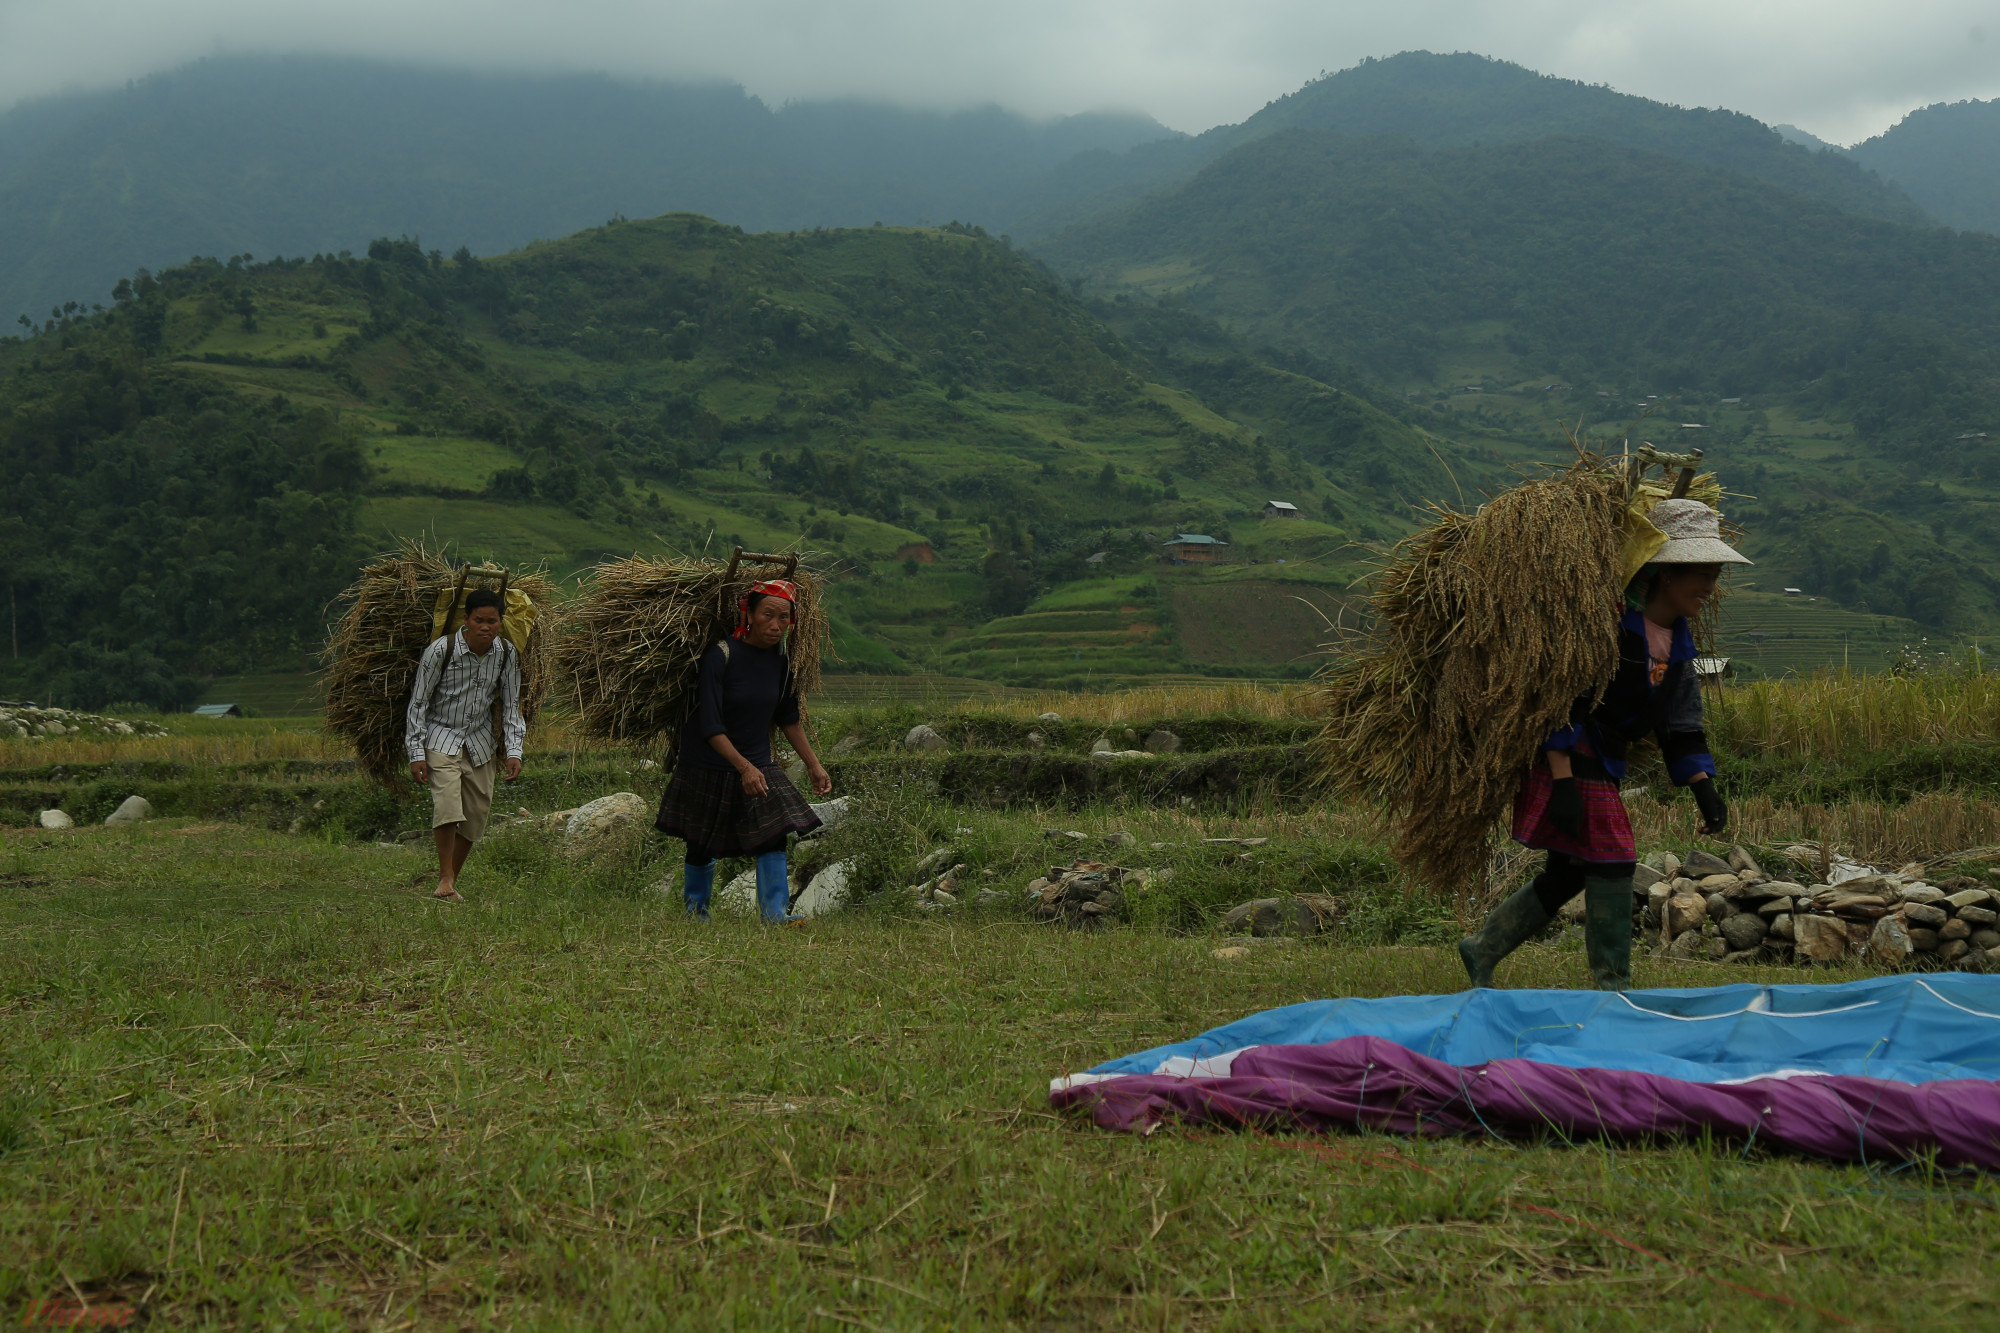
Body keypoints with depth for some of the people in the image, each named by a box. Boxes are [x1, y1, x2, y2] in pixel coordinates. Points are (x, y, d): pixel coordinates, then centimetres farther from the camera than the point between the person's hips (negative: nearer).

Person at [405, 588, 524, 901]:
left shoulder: (507, 654, -7)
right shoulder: (440, 650, -18)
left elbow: (511, 704, 4)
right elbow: (418, 702, -11)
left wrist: (514, 751, -6)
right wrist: (416, 753, -15)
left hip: (479, 740, 4)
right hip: (441, 737, -4)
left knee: (477, 814, 1)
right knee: (447, 803, -24)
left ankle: (452, 876, 19)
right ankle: (445, 879, -16)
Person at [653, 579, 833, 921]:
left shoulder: (782, 660, -4)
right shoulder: (720, 655, -21)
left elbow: (788, 718, 11)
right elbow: (710, 726, -24)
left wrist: (813, 763, 9)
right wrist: (744, 767, -32)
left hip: (758, 764, 4)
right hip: (707, 767, -4)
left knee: (773, 834, -13)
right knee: (701, 845, 9)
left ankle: (775, 914, -7)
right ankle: (695, 911, 31)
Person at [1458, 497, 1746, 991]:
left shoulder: (1677, 642, 9)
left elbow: (1681, 726, 13)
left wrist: (1703, 787, 0)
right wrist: (1563, 782, -26)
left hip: (1601, 761, 9)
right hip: (1564, 754, -9)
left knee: (1569, 872, 13)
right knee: (1610, 862, -13)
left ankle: (1482, 950, 29)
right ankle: (1613, 991, -5)